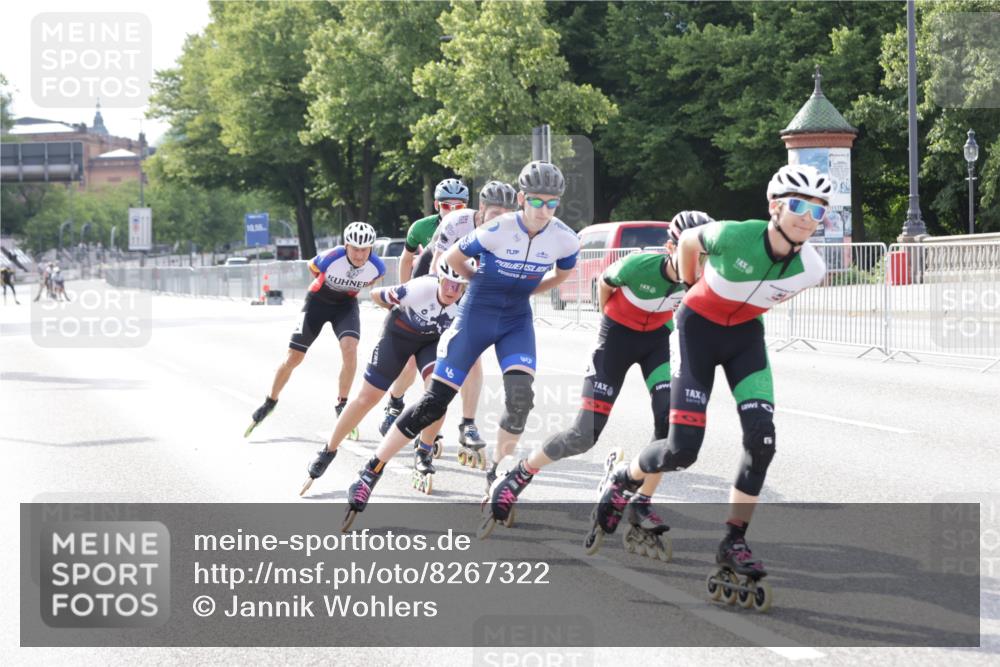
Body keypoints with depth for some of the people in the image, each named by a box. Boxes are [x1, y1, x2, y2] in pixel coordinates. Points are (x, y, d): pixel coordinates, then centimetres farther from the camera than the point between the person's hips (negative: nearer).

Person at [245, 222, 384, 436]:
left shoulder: (377, 267, -25)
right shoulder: (330, 259, -33)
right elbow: (312, 267, -8)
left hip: (346, 304, 1)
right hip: (318, 300, -1)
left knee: (350, 349, -25)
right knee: (293, 358, 1)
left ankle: (342, 405, -9)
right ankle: (270, 402, 23)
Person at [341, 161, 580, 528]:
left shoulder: (565, 239, -12)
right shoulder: (497, 230, -24)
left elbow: (563, 274, 12)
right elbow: (452, 258, -6)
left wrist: (523, 289, 8)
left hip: (517, 321, 3)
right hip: (476, 317, -3)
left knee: (520, 396, -20)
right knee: (434, 401, -6)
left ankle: (497, 475, 1)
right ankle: (370, 474, 2)